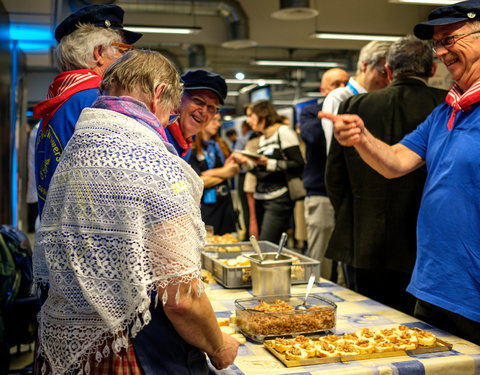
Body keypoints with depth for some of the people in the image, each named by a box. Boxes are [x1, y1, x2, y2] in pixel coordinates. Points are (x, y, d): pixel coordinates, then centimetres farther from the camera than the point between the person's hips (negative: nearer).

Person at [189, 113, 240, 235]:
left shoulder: (221, 145, 13)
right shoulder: (192, 148, -8)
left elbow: (236, 169, 4)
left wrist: (212, 173, -11)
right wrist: (224, 174, -4)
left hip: (225, 203, 6)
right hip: (206, 207, -6)